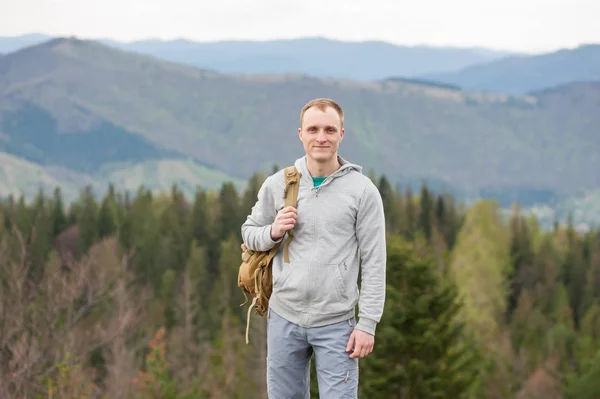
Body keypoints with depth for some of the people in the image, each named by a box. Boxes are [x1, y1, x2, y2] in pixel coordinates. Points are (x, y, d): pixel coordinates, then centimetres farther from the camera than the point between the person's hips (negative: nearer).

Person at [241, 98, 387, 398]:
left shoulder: (362, 190, -5)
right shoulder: (276, 184, 3)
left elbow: (373, 263, -5)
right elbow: (249, 232, 15)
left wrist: (367, 324, -9)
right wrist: (273, 232, -8)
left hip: (336, 323, -3)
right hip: (284, 317, 3)